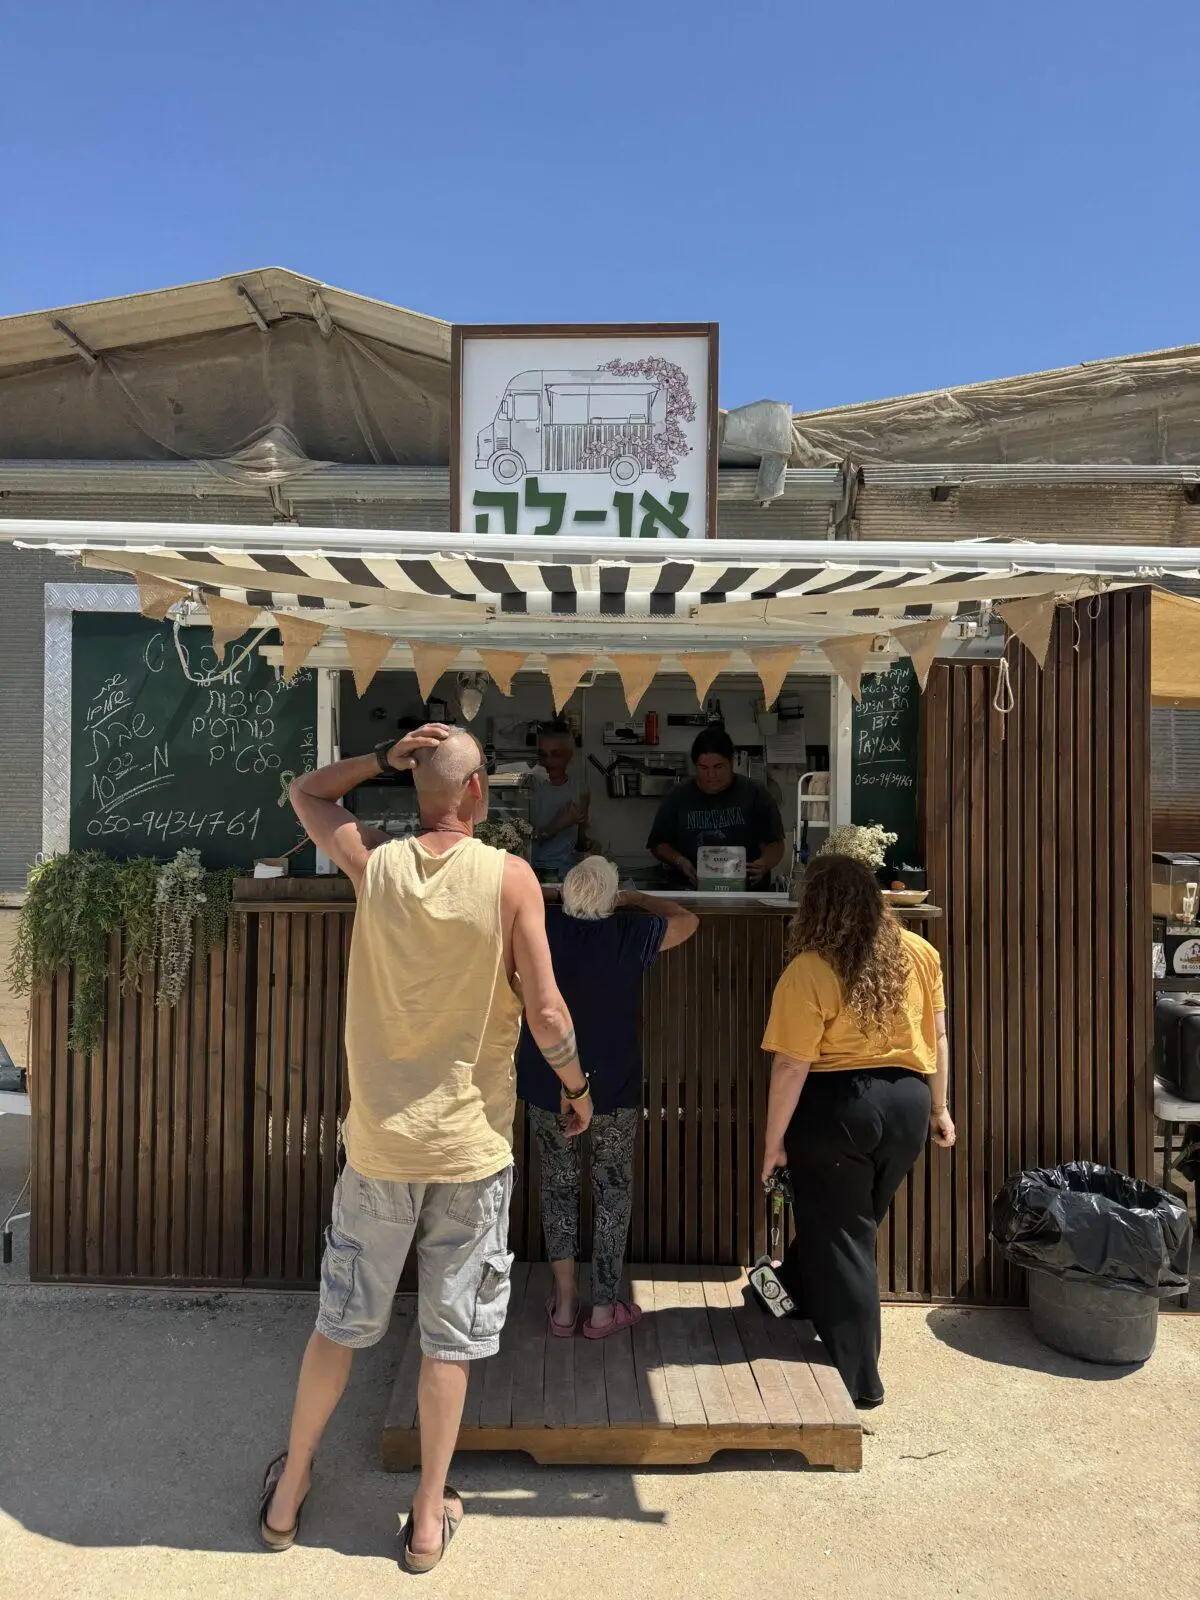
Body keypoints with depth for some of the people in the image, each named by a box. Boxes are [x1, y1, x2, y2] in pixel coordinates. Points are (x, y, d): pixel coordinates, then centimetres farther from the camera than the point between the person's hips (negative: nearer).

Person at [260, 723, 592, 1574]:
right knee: (450, 1334, 14)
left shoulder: (376, 863, -7)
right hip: (471, 1140, -2)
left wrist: (387, 755, -1)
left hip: (379, 1137, 2)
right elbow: (546, 1013, -13)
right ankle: (430, 1517, 29)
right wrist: (579, 1089, 4)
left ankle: (289, 1489, 38)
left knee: (341, 1319, 20)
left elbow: (305, 791, 12)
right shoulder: (510, 876, -14)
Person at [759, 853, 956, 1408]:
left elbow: (791, 1067, -17)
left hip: (836, 1107, -6)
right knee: (852, 1221, 24)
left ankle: (858, 1378, 22)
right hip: (908, 1104, 6)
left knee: (839, 1236, 11)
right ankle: (797, 1293, 47)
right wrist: (938, 1106, 17)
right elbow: (937, 1036, 5)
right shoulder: (918, 954, -3)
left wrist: (773, 1141, -6)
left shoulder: (809, 972, -19)